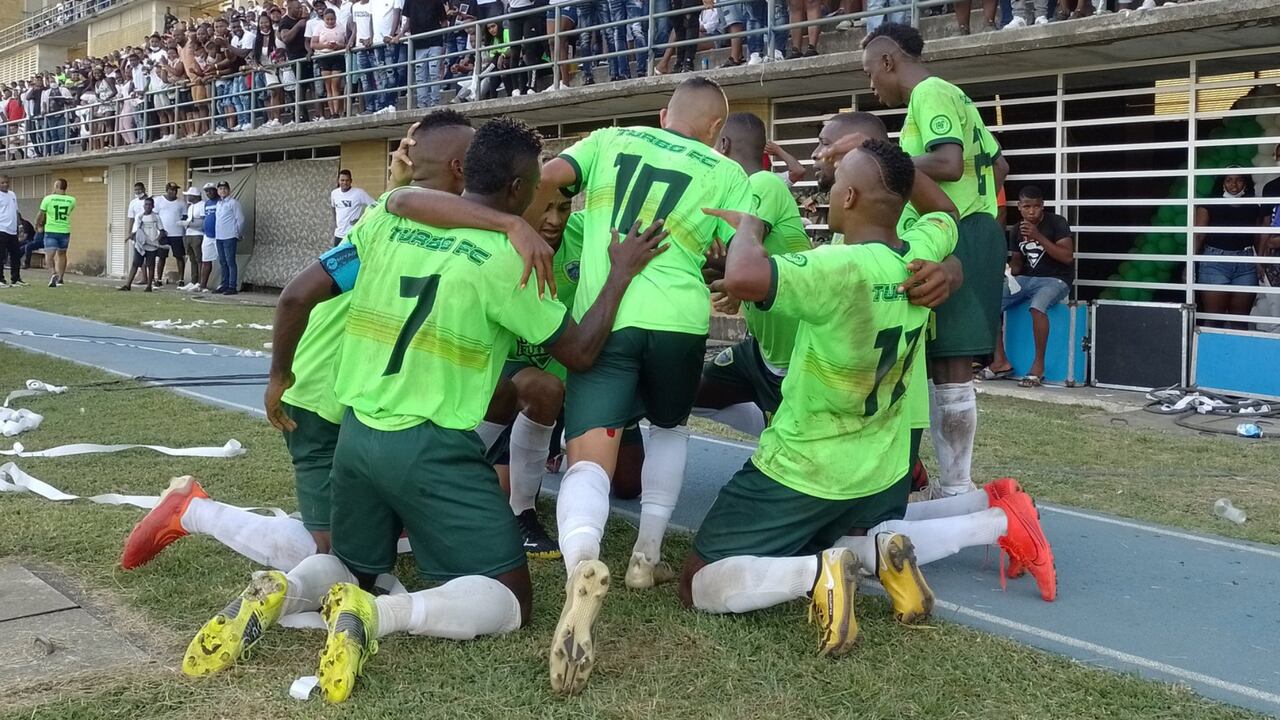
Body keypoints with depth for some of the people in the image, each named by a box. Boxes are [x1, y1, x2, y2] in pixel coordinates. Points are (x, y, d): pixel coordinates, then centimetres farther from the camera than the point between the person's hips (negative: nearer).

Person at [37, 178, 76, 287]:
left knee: (49, 254, -3)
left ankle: (54, 273, -28)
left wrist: (37, 226, 19)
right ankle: (60, 278, 23)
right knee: (62, 254, 18)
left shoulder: (48, 198, -8)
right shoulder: (71, 200, -2)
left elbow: (41, 215, 1)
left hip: (51, 231, -3)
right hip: (65, 231, 3)